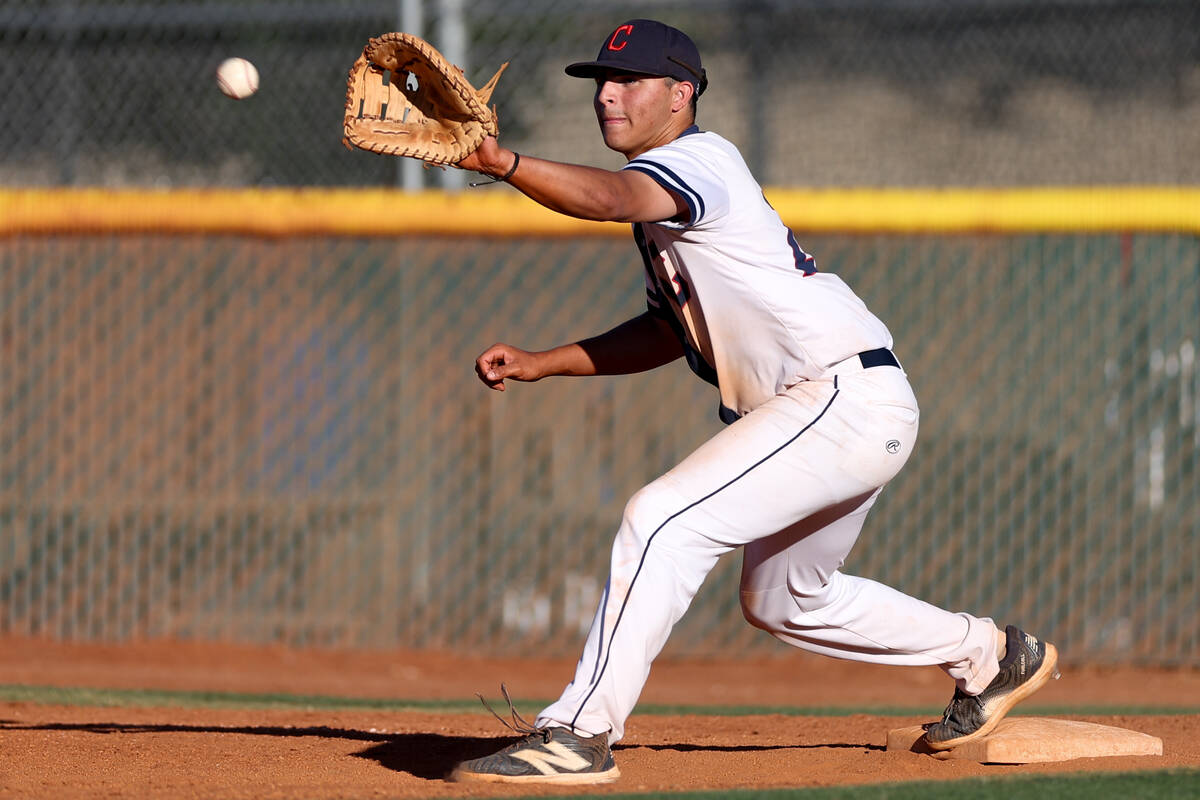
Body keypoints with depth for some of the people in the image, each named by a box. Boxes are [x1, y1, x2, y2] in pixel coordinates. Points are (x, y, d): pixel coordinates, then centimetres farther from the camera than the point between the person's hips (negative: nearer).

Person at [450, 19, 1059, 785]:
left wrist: (506, 165, -50)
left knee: (664, 519, -22)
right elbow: (671, 330, 26)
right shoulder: (661, 192, 17)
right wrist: (537, 363, 18)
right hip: (848, 412, 11)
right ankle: (991, 656, 41)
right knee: (782, 600, 26)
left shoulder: (700, 159, -13)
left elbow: (613, 196, -34)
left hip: (846, 398, -11)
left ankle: (580, 733, -25)